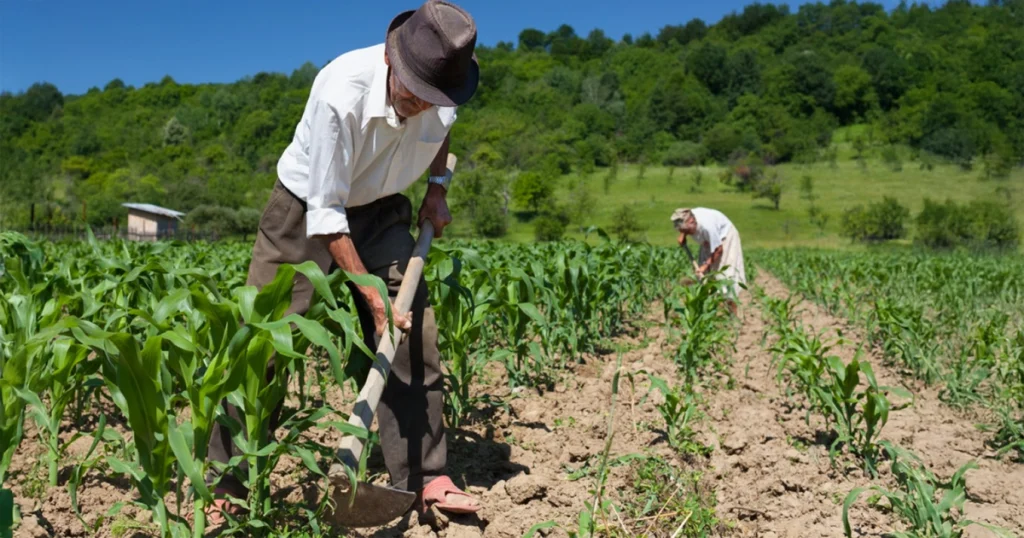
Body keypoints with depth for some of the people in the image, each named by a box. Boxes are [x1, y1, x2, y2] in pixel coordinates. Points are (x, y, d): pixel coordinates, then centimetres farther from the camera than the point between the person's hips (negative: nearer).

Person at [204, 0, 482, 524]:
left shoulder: (441, 91, -18)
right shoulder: (340, 93, -34)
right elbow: (325, 213, -27)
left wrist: (438, 187, -1)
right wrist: (371, 295, -27)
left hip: (380, 211, 4)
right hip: (306, 209, -4)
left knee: (415, 335, -6)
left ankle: (424, 479, 6)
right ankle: (227, 488, 8)